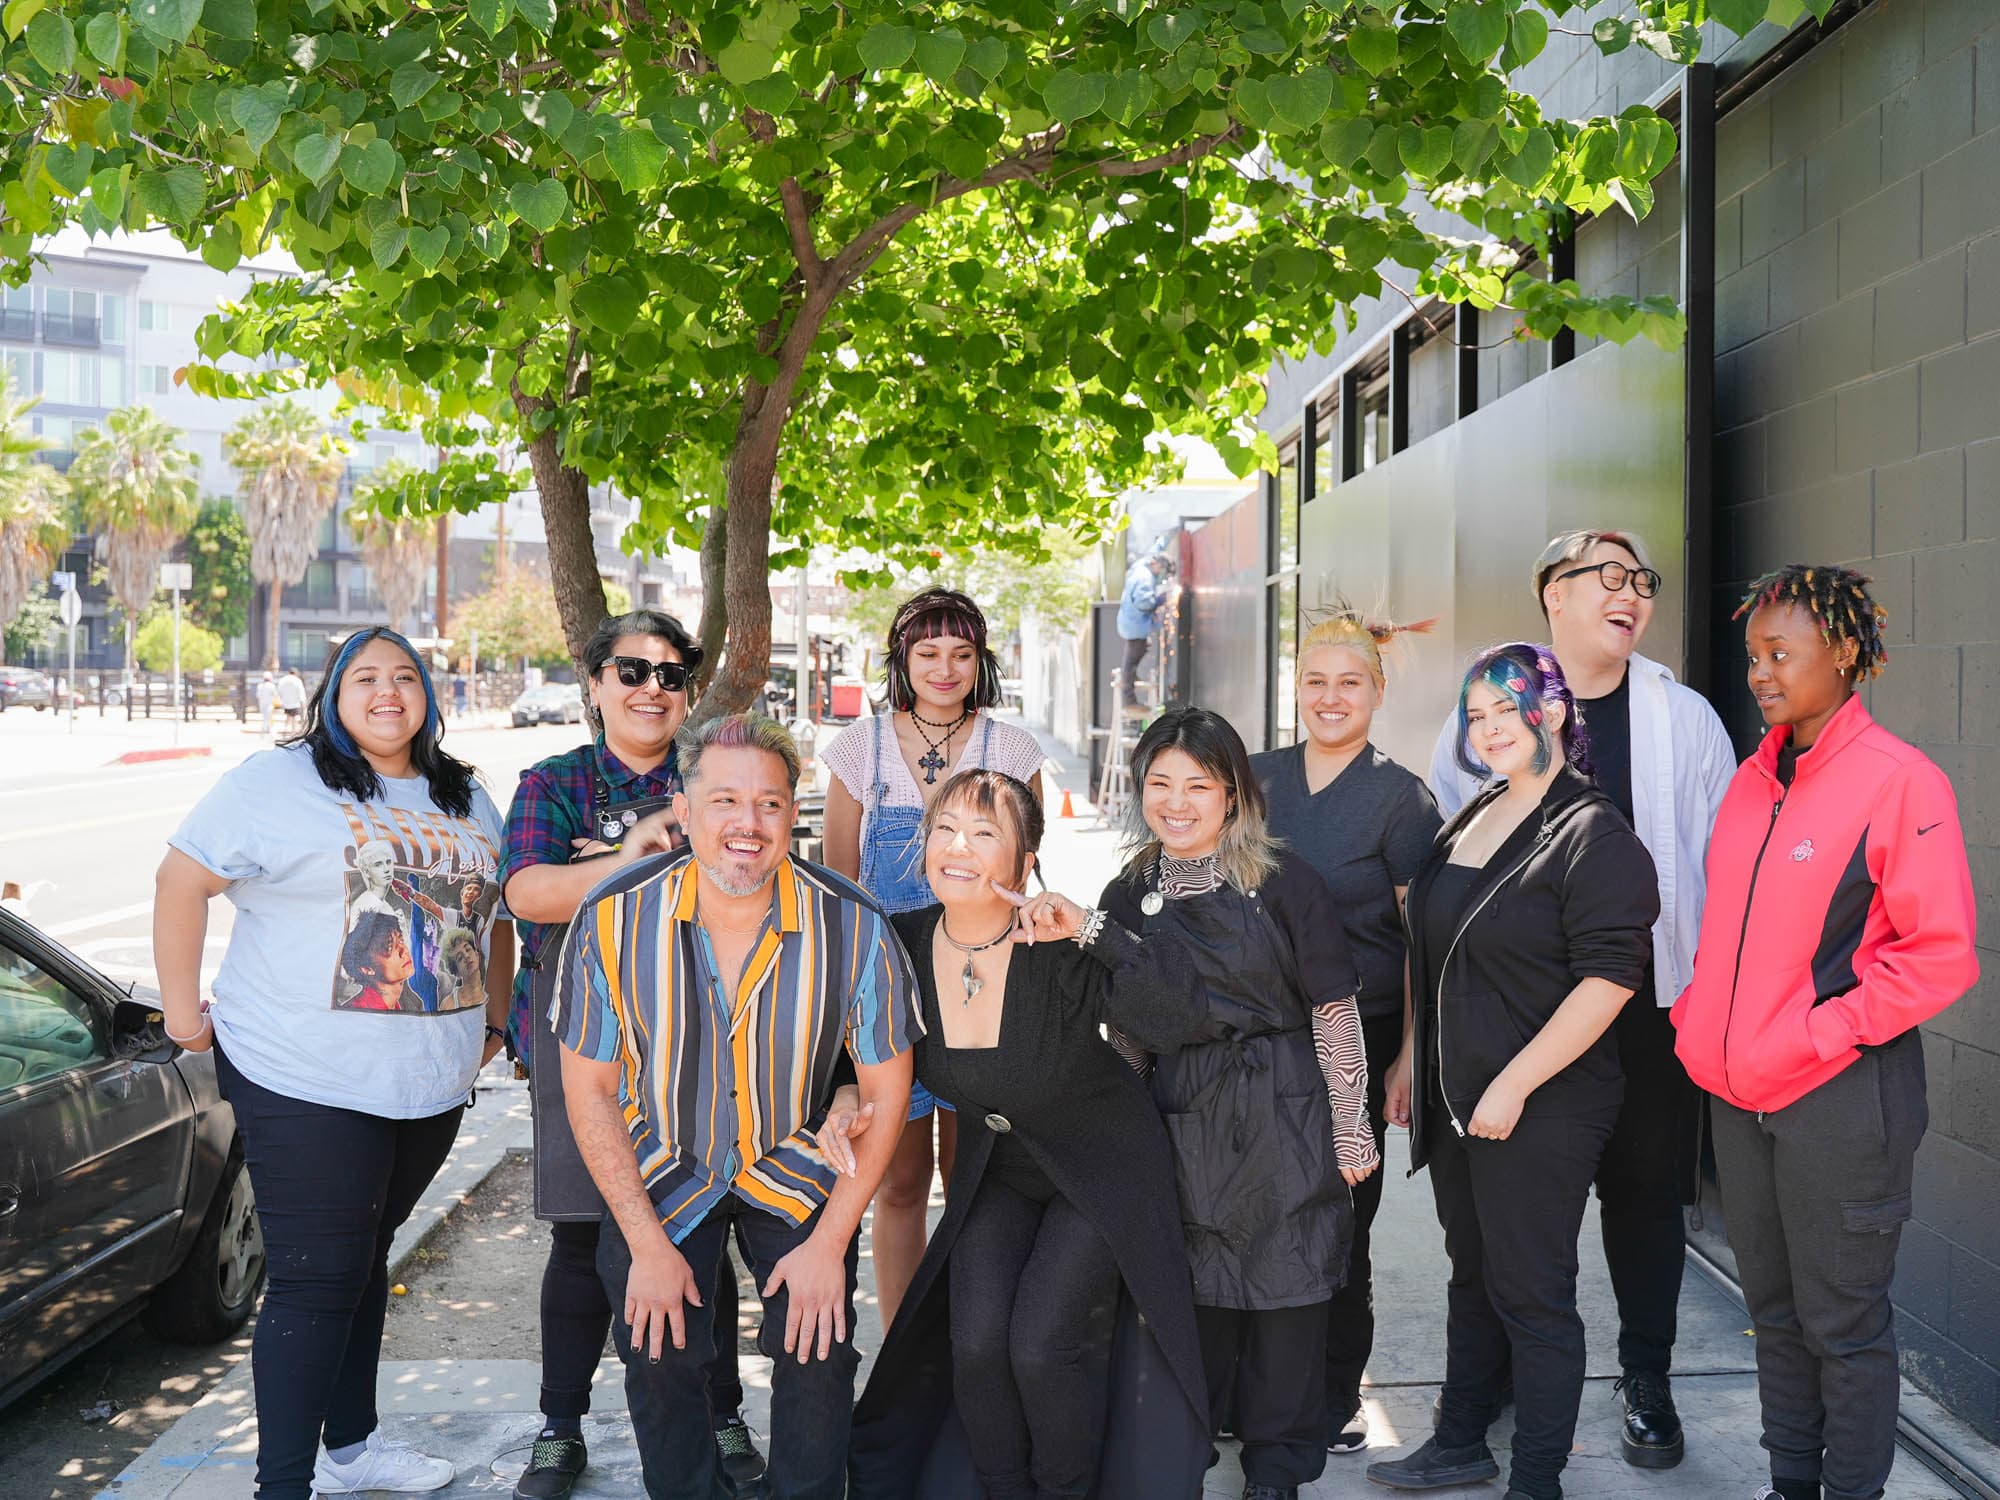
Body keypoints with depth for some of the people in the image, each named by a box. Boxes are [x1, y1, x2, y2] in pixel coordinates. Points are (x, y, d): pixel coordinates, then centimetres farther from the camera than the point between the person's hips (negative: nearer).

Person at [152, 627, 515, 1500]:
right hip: (308, 1086, -6)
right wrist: (183, 1009, -7)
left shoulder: (466, 801, 13)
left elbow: (495, 912, 22)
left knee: (365, 1258, 19)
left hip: (433, 1085, 6)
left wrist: (494, 1017, 18)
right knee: (316, 1280, -4)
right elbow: (183, 880, -6)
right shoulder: (278, 782, -6)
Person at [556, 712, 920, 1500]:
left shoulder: (853, 926, -22)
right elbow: (590, 1089, -10)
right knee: (658, 1359, -3)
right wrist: (648, 1245, -11)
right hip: (661, 1169, 1)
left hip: (795, 1168, 0)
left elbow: (884, 1093, -10)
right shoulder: (613, 917, -21)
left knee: (819, 1358, -8)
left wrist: (830, 1240, -12)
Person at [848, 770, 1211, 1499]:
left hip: (1104, 1168, -4)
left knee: (1042, 1343, -16)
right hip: (998, 1168, 4)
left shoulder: (1062, 954, -26)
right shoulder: (905, 944, -13)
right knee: (975, 1343, -11)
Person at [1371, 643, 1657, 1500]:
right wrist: (1416, 1064, 15)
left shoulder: (1592, 833, -14)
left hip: (1542, 1109, -8)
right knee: (1474, 1275, 19)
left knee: (1532, 1294, 3)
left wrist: (1513, 1085, -21)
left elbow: (1609, 979, -21)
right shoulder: (1471, 820, 10)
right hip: (1455, 1100, 8)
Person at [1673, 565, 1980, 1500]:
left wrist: (1820, 1033, -17)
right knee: (1773, 1311, 18)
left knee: (1842, 1324, 6)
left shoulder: (1900, 782, -12)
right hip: (1739, 1091, 7)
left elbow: (1941, 955, -14)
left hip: (1838, 1096, -7)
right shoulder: (1752, 781, 9)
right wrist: (1700, 1018, 7)